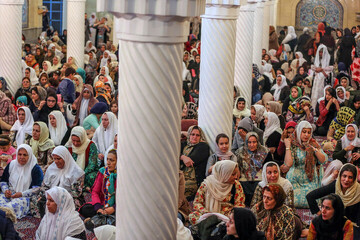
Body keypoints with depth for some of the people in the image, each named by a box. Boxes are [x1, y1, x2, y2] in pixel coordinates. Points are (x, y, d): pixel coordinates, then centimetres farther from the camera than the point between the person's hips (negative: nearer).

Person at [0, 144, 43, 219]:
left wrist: (22, 194, -16)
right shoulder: (11, 165, 14)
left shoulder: (35, 169, 0)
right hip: (9, 195, 5)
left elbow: (37, 188, -7)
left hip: (26, 197, -5)